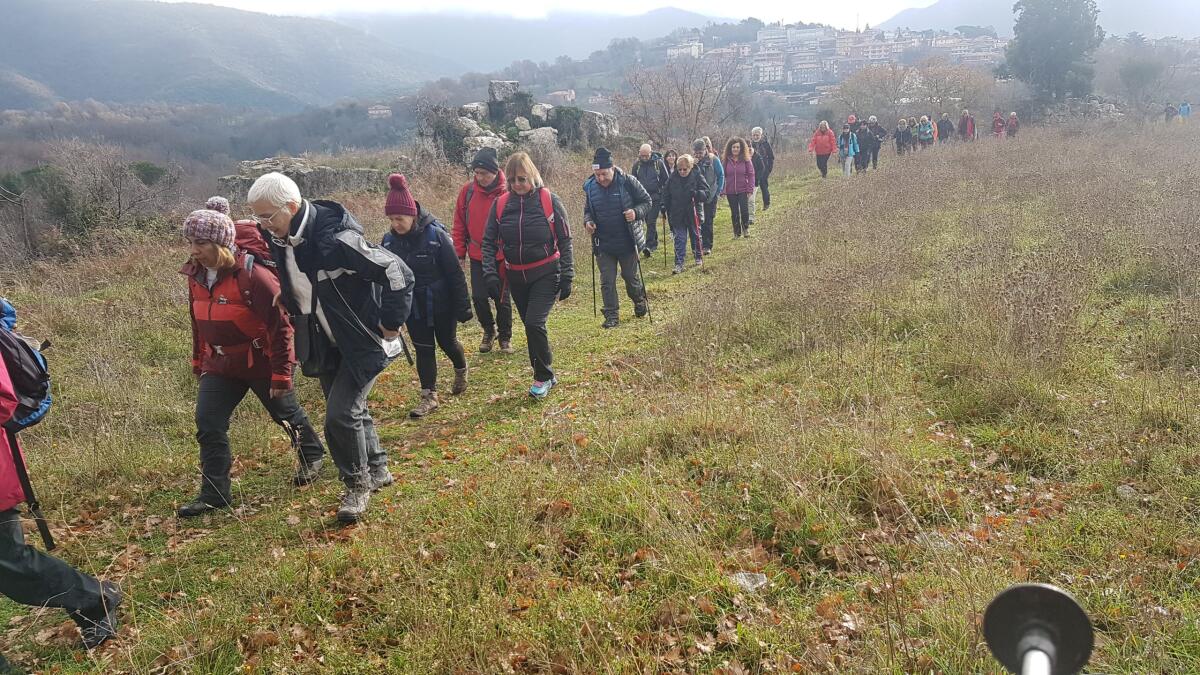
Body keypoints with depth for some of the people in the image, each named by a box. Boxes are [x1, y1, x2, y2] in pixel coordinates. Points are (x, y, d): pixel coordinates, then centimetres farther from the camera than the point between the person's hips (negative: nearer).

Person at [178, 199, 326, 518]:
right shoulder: (196, 274, -3)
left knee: (286, 413, 15)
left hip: (261, 362, -6)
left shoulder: (253, 275, -26)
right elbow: (198, 322, 13)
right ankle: (214, 492, 5)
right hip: (220, 364, 6)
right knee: (208, 422, -4)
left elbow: (279, 325, -23)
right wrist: (198, 360, 19)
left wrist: (281, 373, -21)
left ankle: (312, 456, 43)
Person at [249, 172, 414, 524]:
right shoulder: (280, 239, -4)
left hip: (363, 342, -8)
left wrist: (391, 324, -20)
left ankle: (358, 485, 11)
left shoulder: (336, 239, -29)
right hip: (326, 346, 8)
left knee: (341, 415, -11)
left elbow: (398, 274, -28)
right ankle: (377, 471, 38)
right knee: (351, 410, 17)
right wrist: (299, 317, 15)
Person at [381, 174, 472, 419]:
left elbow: (455, 273, -14)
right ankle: (429, 397, 14)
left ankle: (461, 370, 46)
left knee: (447, 342, 14)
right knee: (423, 349, 6)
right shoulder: (390, 240, -6)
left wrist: (463, 305, -12)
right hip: (413, 305, 3)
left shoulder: (435, 235, -20)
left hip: (441, 304, -3)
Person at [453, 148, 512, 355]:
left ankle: (505, 337, 24)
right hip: (477, 256, 3)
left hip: (502, 258, -3)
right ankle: (489, 330, 28)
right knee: (479, 297, 2)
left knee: (502, 298, 5)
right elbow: (459, 224, 5)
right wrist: (459, 253, 3)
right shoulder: (468, 191, -2)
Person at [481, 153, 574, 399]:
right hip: (517, 277, 4)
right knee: (531, 326, 12)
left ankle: (544, 376, 2)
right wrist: (491, 273, -10)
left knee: (534, 323, -17)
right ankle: (544, 374, 28)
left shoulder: (548, 200, -10)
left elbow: (564, 240, -5)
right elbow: (489, 241, 3)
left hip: (546, 275, -4)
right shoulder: (501, 204, -2)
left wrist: (566, 277, -8)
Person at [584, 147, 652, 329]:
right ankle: (612, 316, 13)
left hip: (627, 242, -2)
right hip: (603, 245, 2)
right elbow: (587, 210, 13)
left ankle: (640, 302, 40)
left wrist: (636, 212, -24)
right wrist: (588, 221, -9)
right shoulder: (590, 186, -3)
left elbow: (646, 201, -4)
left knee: (631, 277, 14)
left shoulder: (627, 181, -13)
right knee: (607, 281, 4)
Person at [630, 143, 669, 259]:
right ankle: (654, 243, 26)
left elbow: (666, 180, 1)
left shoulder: (659, 163, -4)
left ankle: (649, 246, -14)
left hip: (656, 197, -4)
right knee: (648, 222, 11)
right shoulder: (637, 164, 5)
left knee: (651, 221, -11)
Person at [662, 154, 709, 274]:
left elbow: (706, 193, -13)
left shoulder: (697, 177, -9)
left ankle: (699, 257, 36)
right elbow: (666, 195, 10)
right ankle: (679, 264, -2)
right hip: (677, 215, 1)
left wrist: (696, 193, -31)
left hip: (693, 214, -1)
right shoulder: (672, 178, -1)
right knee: (679, 240, -1)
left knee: (696, 236, 16)